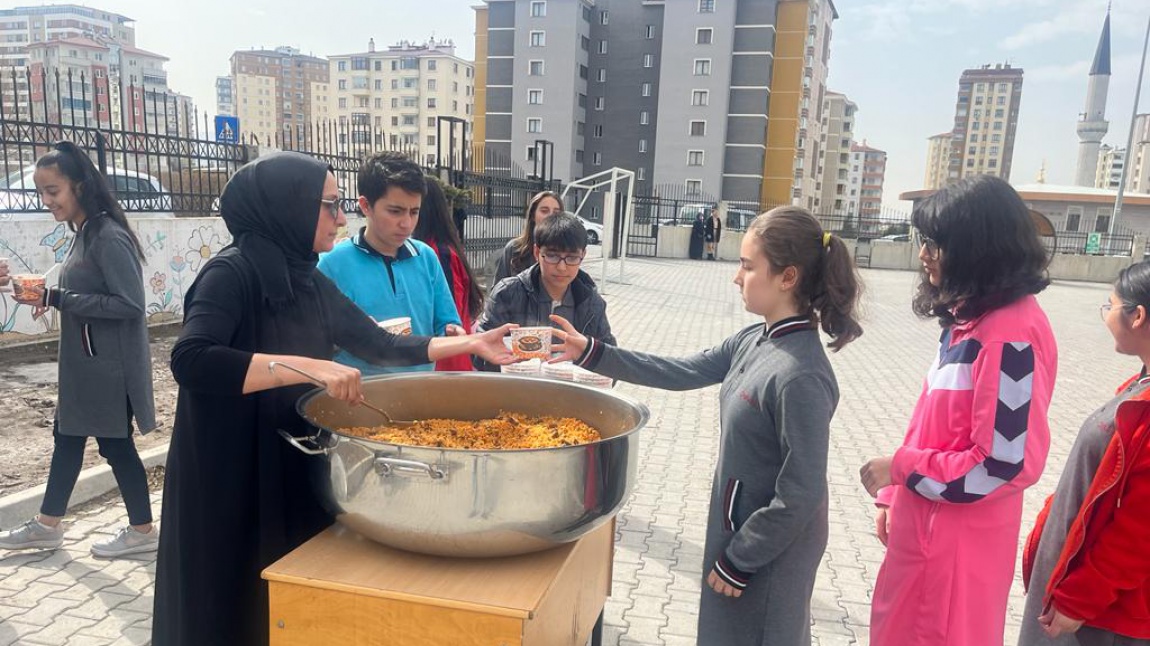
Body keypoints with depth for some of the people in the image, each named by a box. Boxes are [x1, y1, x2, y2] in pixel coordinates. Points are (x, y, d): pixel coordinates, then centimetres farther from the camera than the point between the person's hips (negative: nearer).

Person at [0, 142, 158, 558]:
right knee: (67, 436, 19)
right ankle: (47, 526, 35)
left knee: (114, 443, 3)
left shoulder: (109, 237, -20)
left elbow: (129, 304, -25)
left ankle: (142, 531, 19)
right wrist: (49, 298, 2)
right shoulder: (83, 234, 9)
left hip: (109, 365, -9)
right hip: (84, 362, 9)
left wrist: (58, 299, -22)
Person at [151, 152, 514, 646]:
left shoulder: (309, 282, 6)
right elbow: (190, 360, -32)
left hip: (297, 473, 7)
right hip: (231, 484, -7)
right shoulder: (232, 273, -16)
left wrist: (471, 342, 9)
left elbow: (381, 345, 12)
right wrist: (308, 367, -36)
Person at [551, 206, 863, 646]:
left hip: (769, 551, -8)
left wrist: (739, 559, -14)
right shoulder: (754, 341, -3)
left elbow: (801, 495, -25)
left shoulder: (801, 377, -29)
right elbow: (682, 373, 5)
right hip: (739, 526, 8)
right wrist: (592, 353, 1)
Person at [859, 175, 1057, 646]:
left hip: (959, 542, -9)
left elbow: (1007, 463, -25)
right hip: (925, 528, 9)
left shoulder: (1012, 333, -22)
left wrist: (899, 467, -16)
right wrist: (894, 496, 14)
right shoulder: (969, 319, 8)